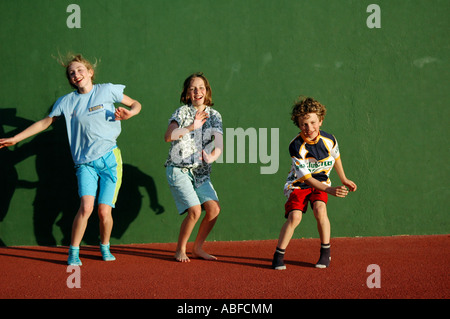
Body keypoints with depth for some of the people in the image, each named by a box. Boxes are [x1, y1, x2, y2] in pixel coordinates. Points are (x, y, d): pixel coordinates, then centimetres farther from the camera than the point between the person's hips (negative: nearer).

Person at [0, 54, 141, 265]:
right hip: (85, 163, 1)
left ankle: (105, 248, 22)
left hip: (110, 159, 0)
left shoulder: (107, 90, 3)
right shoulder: (67, 102, 7)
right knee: (86, 207, -18)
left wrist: (129, 113, -10)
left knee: (104, 211, -5)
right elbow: (45, 122, 16)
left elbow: (135, 104, 13)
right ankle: (73, 252, -5)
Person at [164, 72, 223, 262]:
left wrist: (212, 157, -30)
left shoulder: (214, 115, 6)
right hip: (179, 169, -4)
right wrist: (191, 127, -32)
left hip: (201, 172, 4)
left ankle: (198, 248, 9)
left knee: (214, 208, -11)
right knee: (195, 211, -17)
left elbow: (219, 143, -8)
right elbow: (168, 136, -20)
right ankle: (180, 250, 4)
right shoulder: (182, 112, -5)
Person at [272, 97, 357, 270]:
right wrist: (330, 190, -36)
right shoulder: (296, 146, -26)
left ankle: (325, 252, -10)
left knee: (320, 209, -25)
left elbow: (336, 158, 11)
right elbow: (306, 177, -27)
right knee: (294, 216, -23)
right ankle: (278, 256, -10)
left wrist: (344, 180, 20)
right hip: (298, 184, -2)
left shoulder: (329, 140, -13)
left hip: (321, 181, 2)